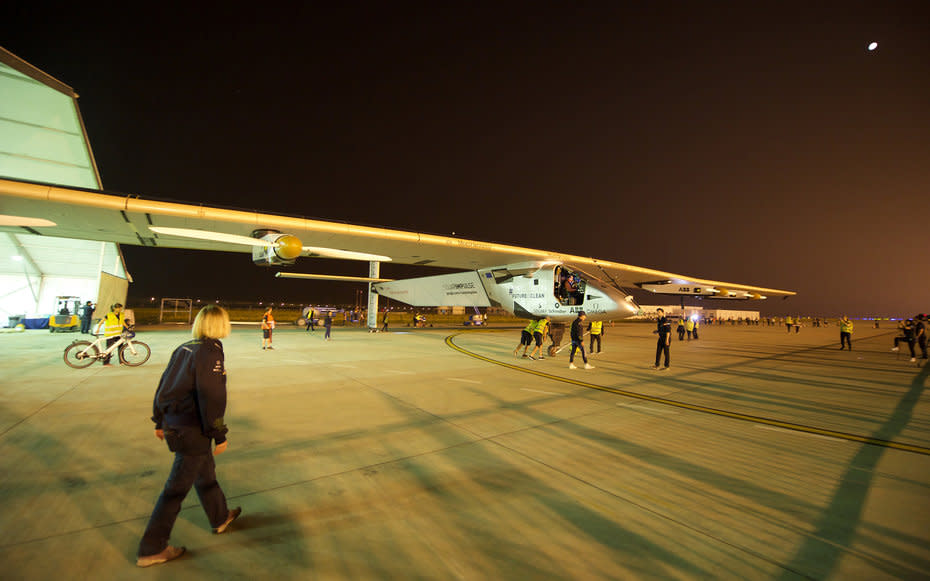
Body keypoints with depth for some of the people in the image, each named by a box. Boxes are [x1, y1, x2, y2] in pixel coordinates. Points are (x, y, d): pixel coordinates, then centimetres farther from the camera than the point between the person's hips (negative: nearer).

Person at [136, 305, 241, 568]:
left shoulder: (183, 348, 5)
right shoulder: (211, 351, -22)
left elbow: (164, 385, 12)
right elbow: (211, 398, -23)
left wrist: (160, 422, 22)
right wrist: (220, 435, -14)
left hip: (173, 424, 9)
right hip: (192, 430, -9)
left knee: (205, 473, 24)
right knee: (176, 489, 7)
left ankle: (220, 517, 42)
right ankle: (151, 550, 22)